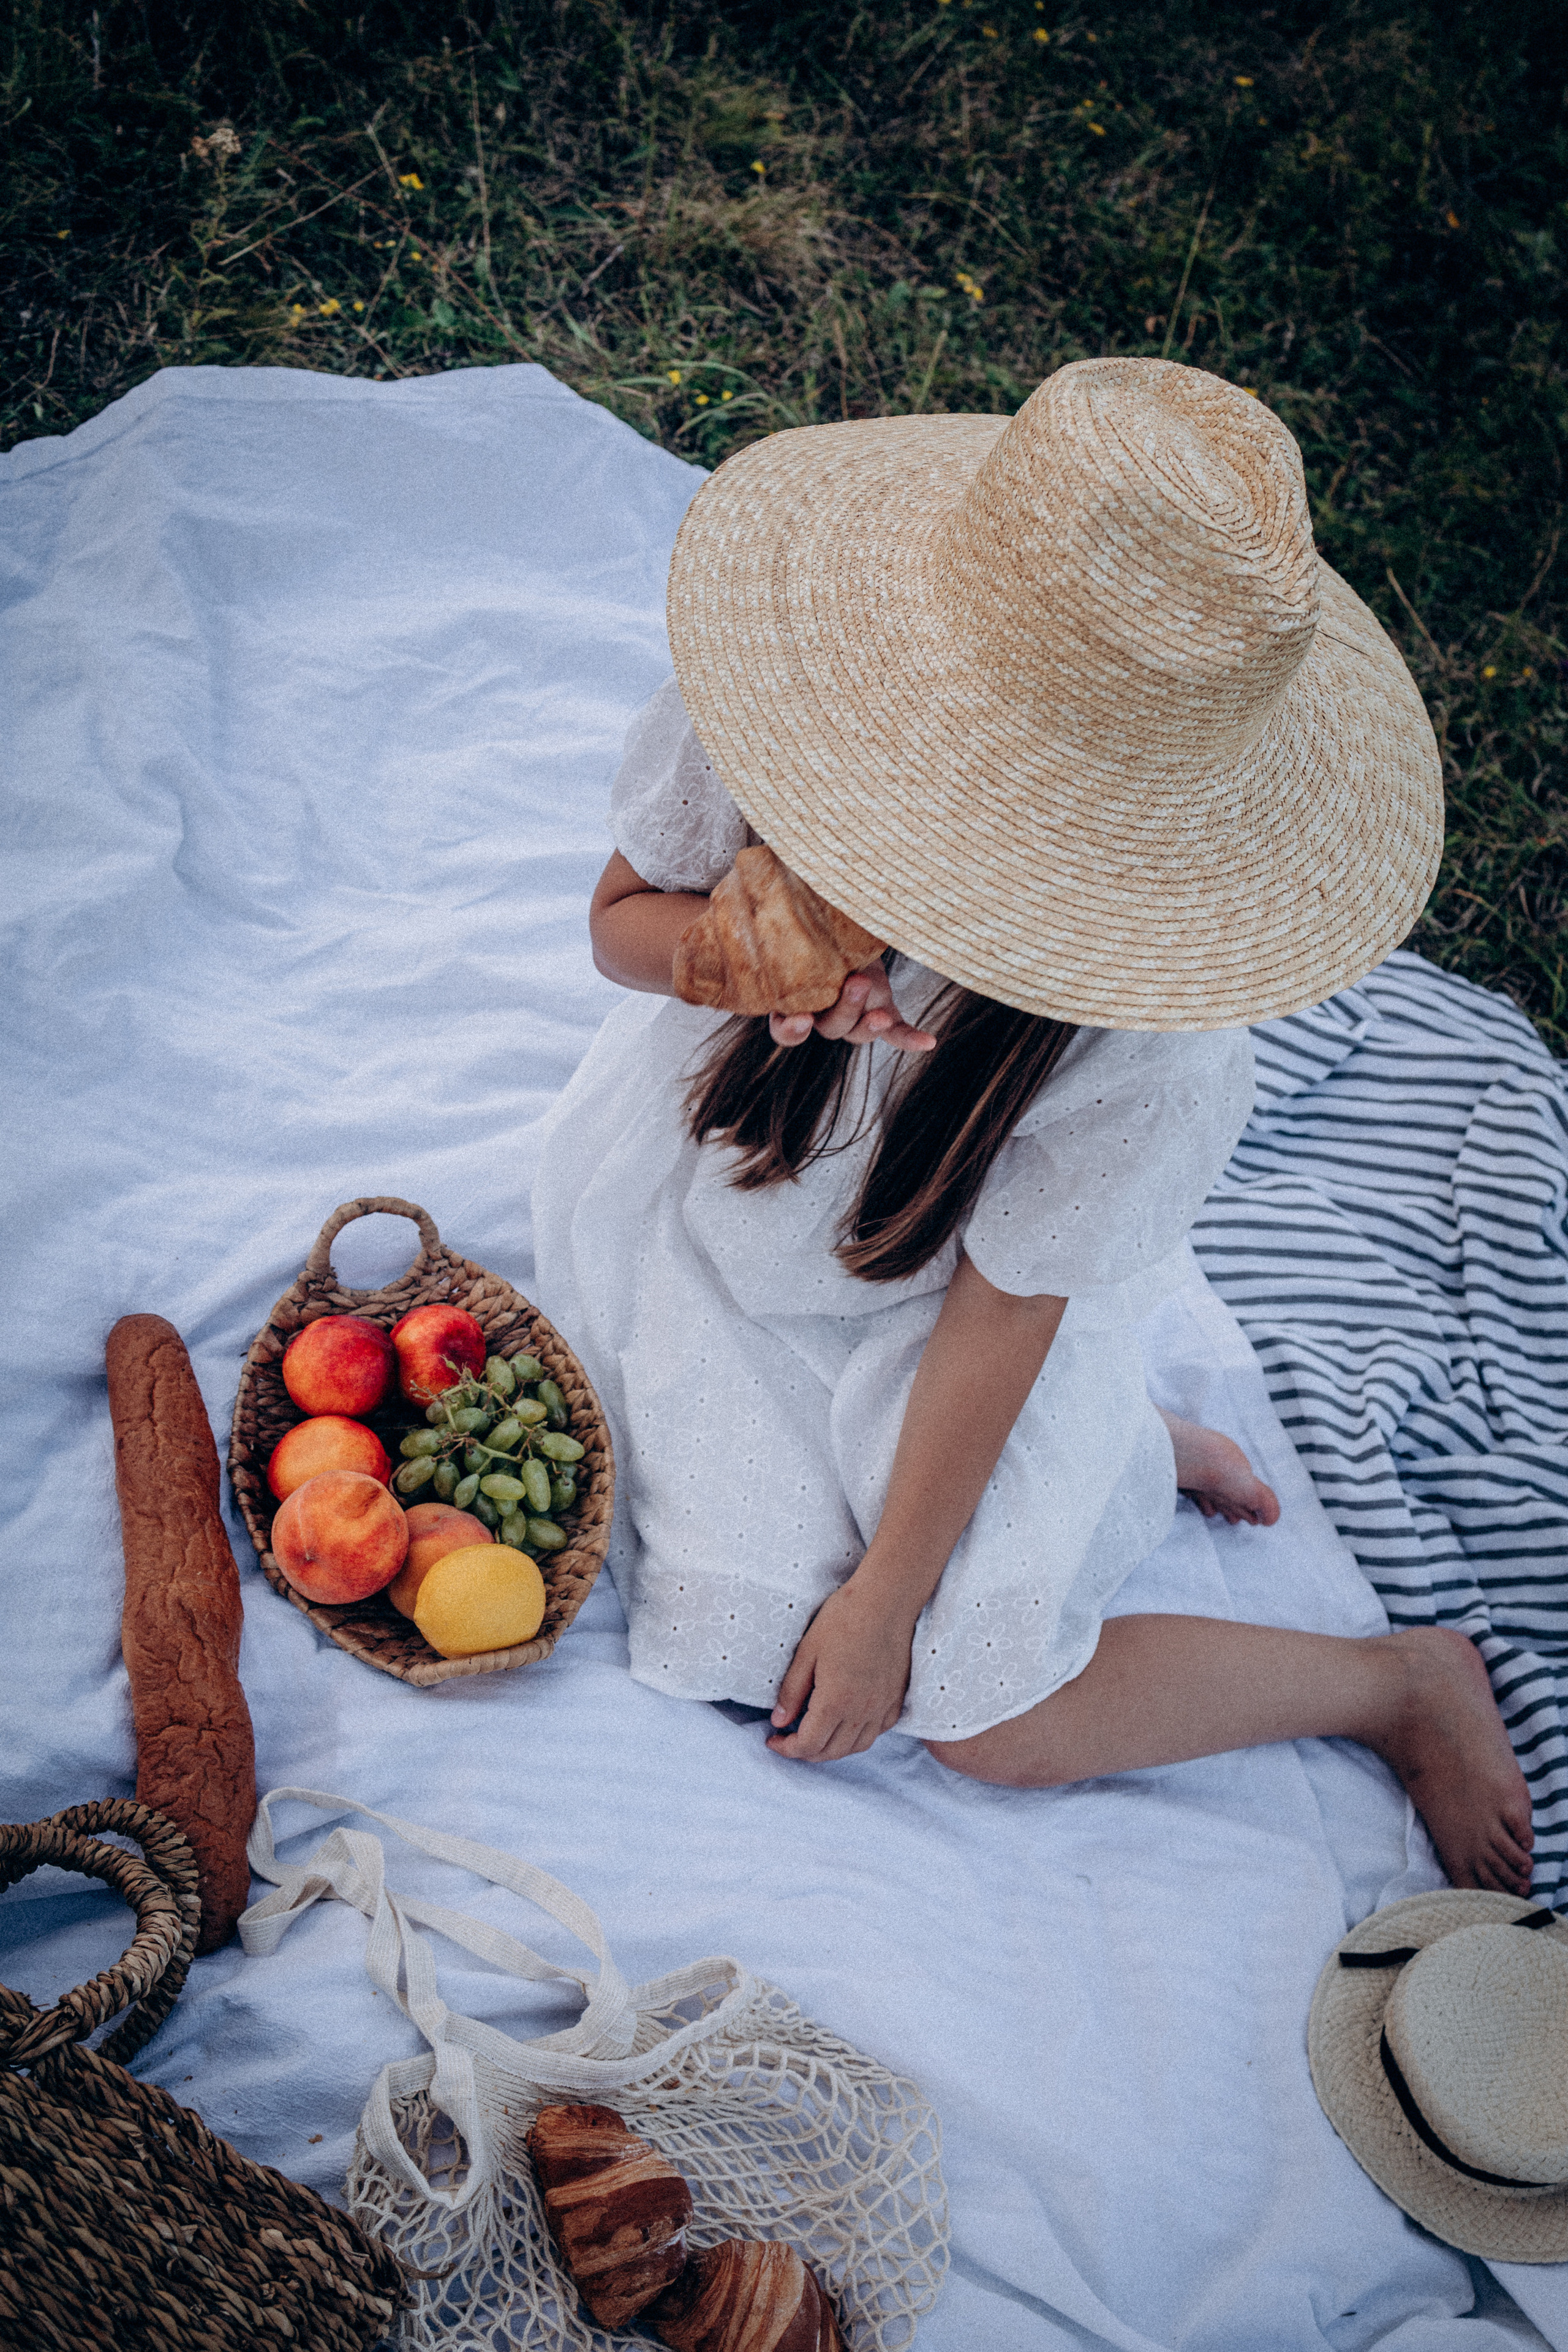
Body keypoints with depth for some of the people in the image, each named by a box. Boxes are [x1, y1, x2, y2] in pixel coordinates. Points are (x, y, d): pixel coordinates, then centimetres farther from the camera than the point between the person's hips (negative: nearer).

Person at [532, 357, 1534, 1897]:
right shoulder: (742, 716, -30)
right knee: (755, 1636, 0)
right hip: (709, 1184, 4)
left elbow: (999, 1311, -22)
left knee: (986, 1712, -5)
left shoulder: (1142, 1060, -38)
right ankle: (1106, 1453, 21)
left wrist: (887, 1599, -11)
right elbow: (620, 918, -9)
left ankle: (1411, 1676, 19)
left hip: (920, 1305, -4)